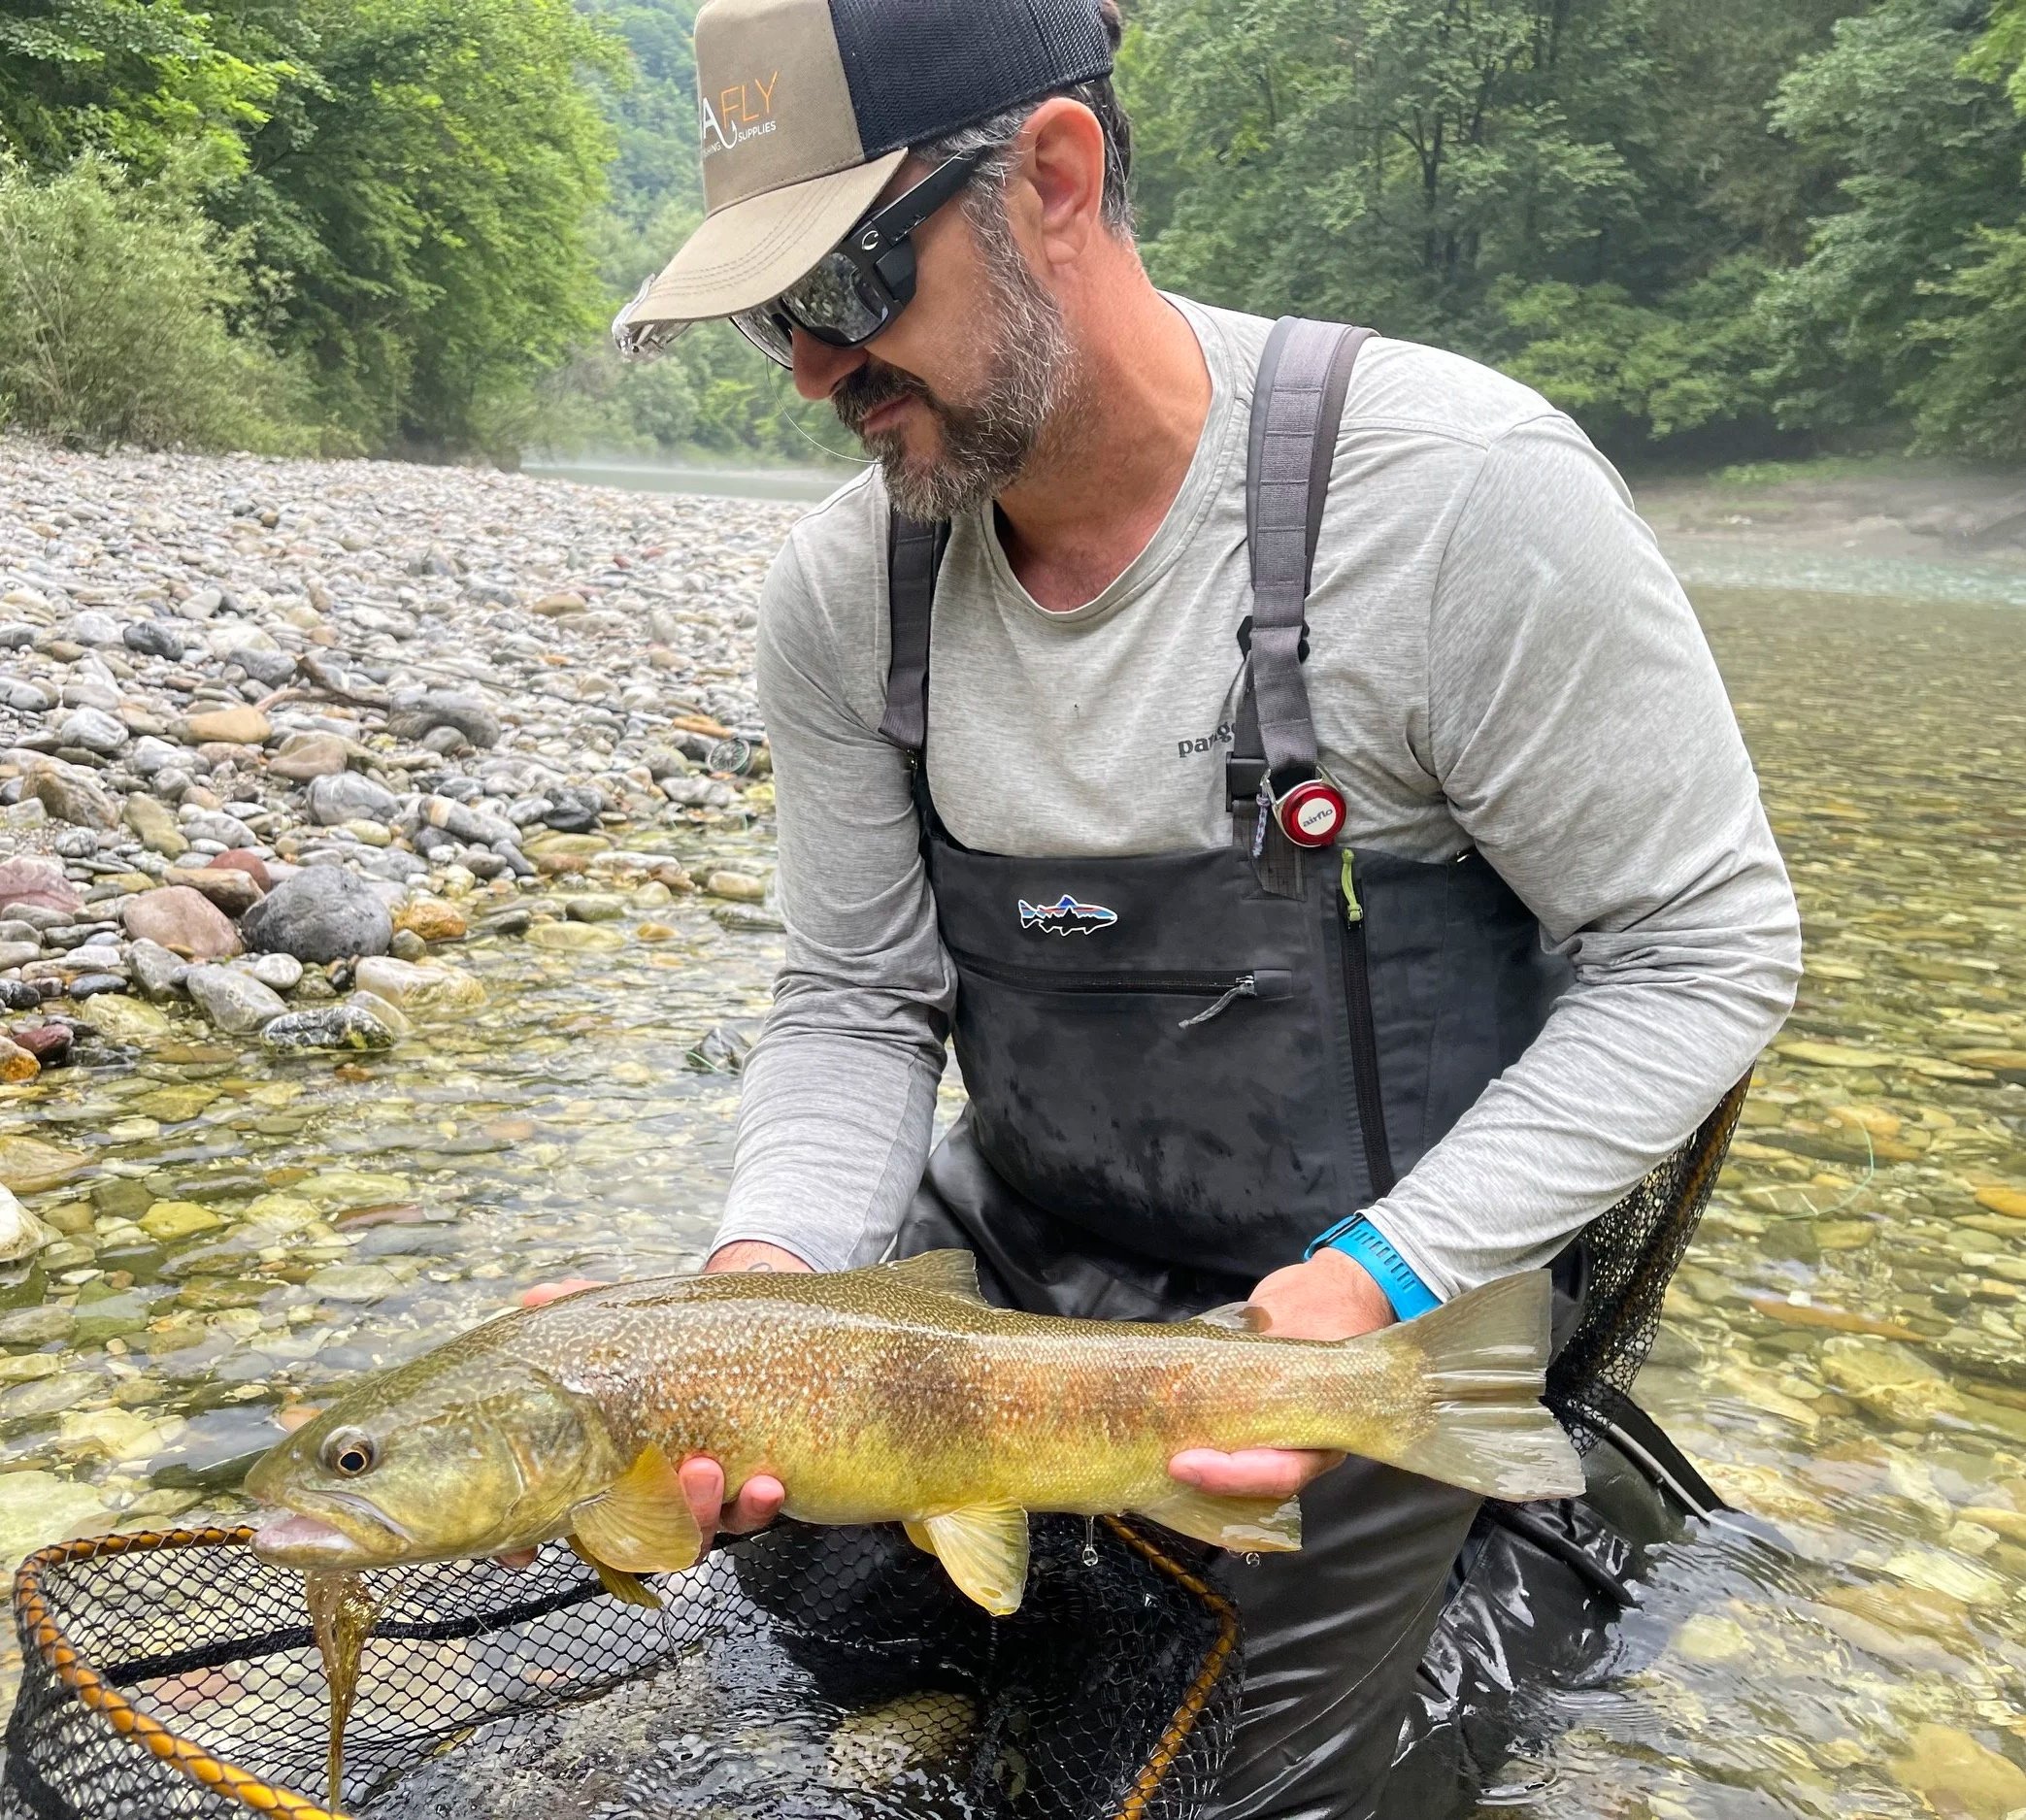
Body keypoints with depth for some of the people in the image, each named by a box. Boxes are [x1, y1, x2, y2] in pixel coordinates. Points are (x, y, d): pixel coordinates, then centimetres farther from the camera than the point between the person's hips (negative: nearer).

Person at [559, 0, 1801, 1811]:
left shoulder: (1464, 493, -25)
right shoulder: (846, 586, -9)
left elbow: (1705, 950, -18)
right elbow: (855, 1005, -4)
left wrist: (1386, 1280, -26)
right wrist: (773, 1272, -23)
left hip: (1383, 1305, -4)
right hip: (1019, 1247, 5)